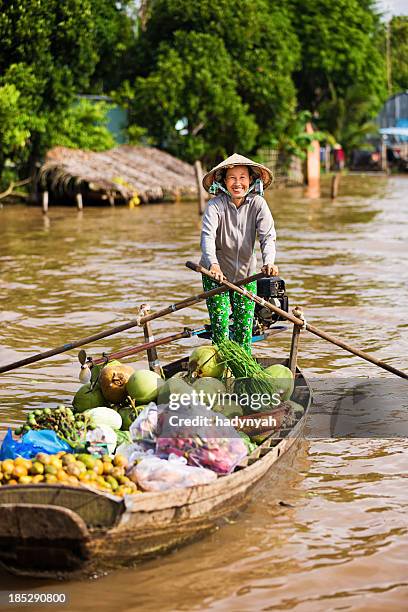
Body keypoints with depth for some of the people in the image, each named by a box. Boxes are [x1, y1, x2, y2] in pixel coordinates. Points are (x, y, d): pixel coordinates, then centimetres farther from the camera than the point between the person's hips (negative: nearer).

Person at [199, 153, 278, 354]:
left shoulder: (258, 204, -9)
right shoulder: (215, 205, -15)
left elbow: (268, 236, -18)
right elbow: (207, 236, -29)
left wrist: (269, 262, -38)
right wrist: (213, 264, -47)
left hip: (246, 273, 2)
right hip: (216, 273, -2)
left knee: (245, 324, 4)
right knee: (220, 323, -8)